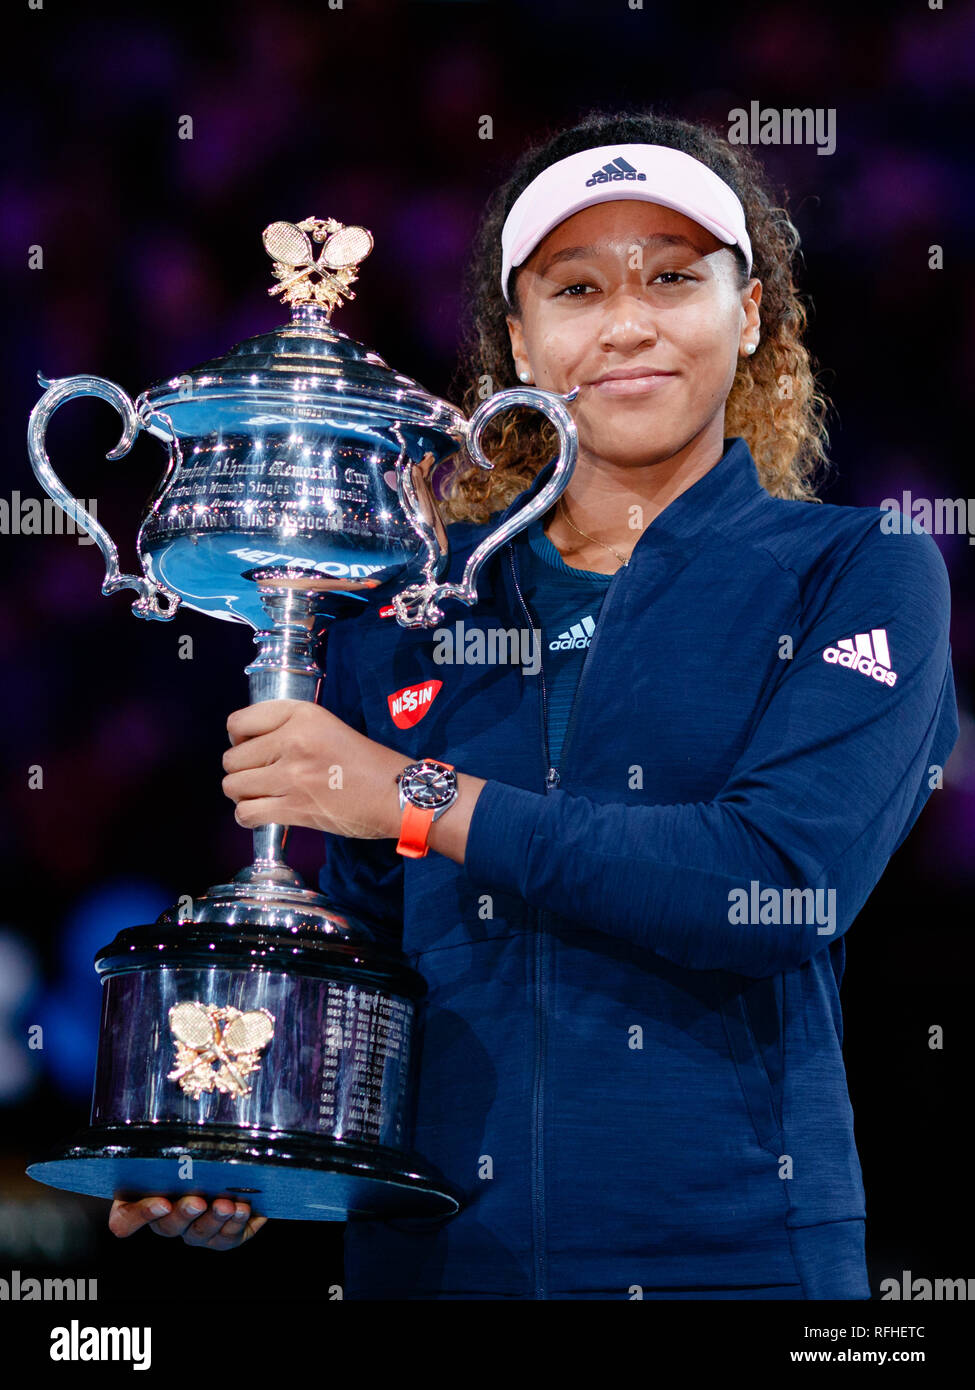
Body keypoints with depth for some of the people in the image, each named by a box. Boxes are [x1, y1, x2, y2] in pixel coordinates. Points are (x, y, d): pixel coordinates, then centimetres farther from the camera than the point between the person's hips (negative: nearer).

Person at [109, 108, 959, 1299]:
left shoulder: (859, 574, -1)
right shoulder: (407, 594, 9)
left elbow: (785, 882, -16)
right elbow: (363, 940, 11)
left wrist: (418, 801, -14)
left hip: (729, 1246, -3)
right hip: (431, 1247, 3)